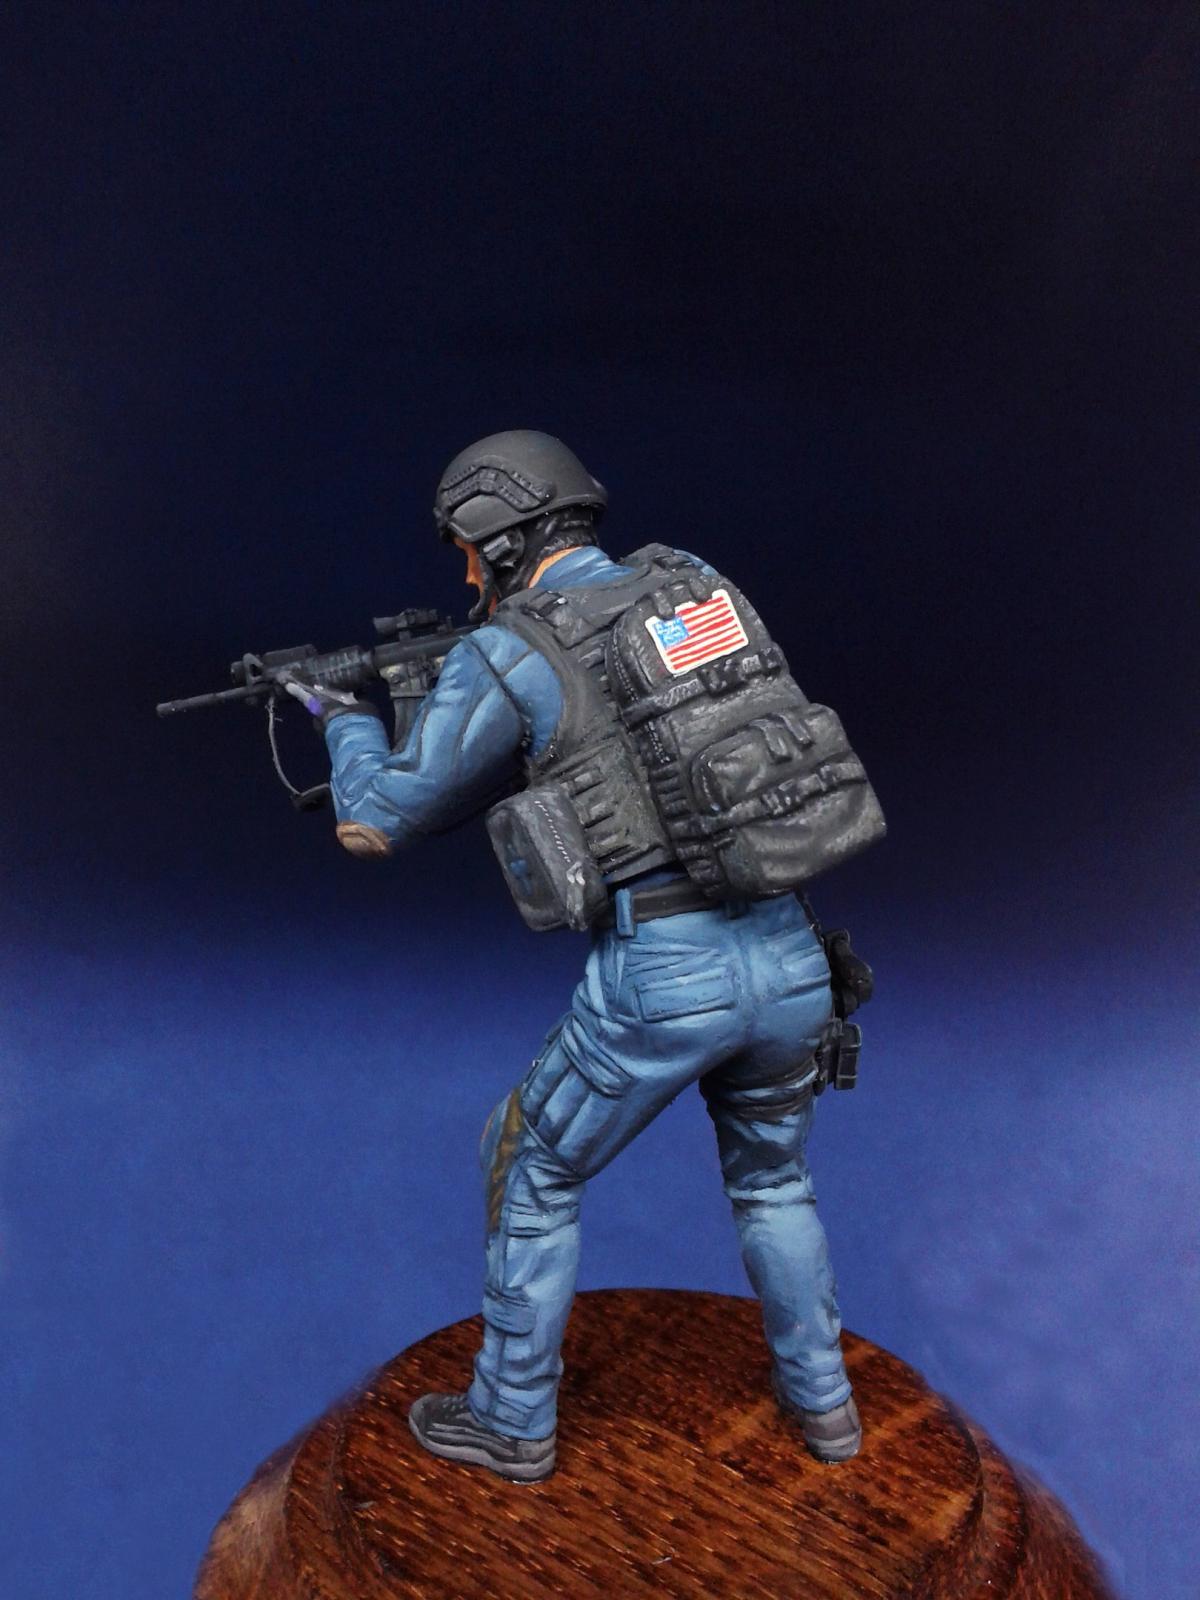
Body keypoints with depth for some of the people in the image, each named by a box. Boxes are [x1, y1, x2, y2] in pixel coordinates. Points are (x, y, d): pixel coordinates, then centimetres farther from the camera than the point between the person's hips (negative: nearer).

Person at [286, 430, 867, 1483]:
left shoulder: (502, 657, -5)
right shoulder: (695, 585, 12)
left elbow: (372, 824, 5)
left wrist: (345, 716, 24)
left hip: (659, 980, -5)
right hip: (787, 961, 6)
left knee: (532, 1170, 21)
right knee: (771, 1175, 33)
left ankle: (513, 1419, 37)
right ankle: (821, 1400, 44)